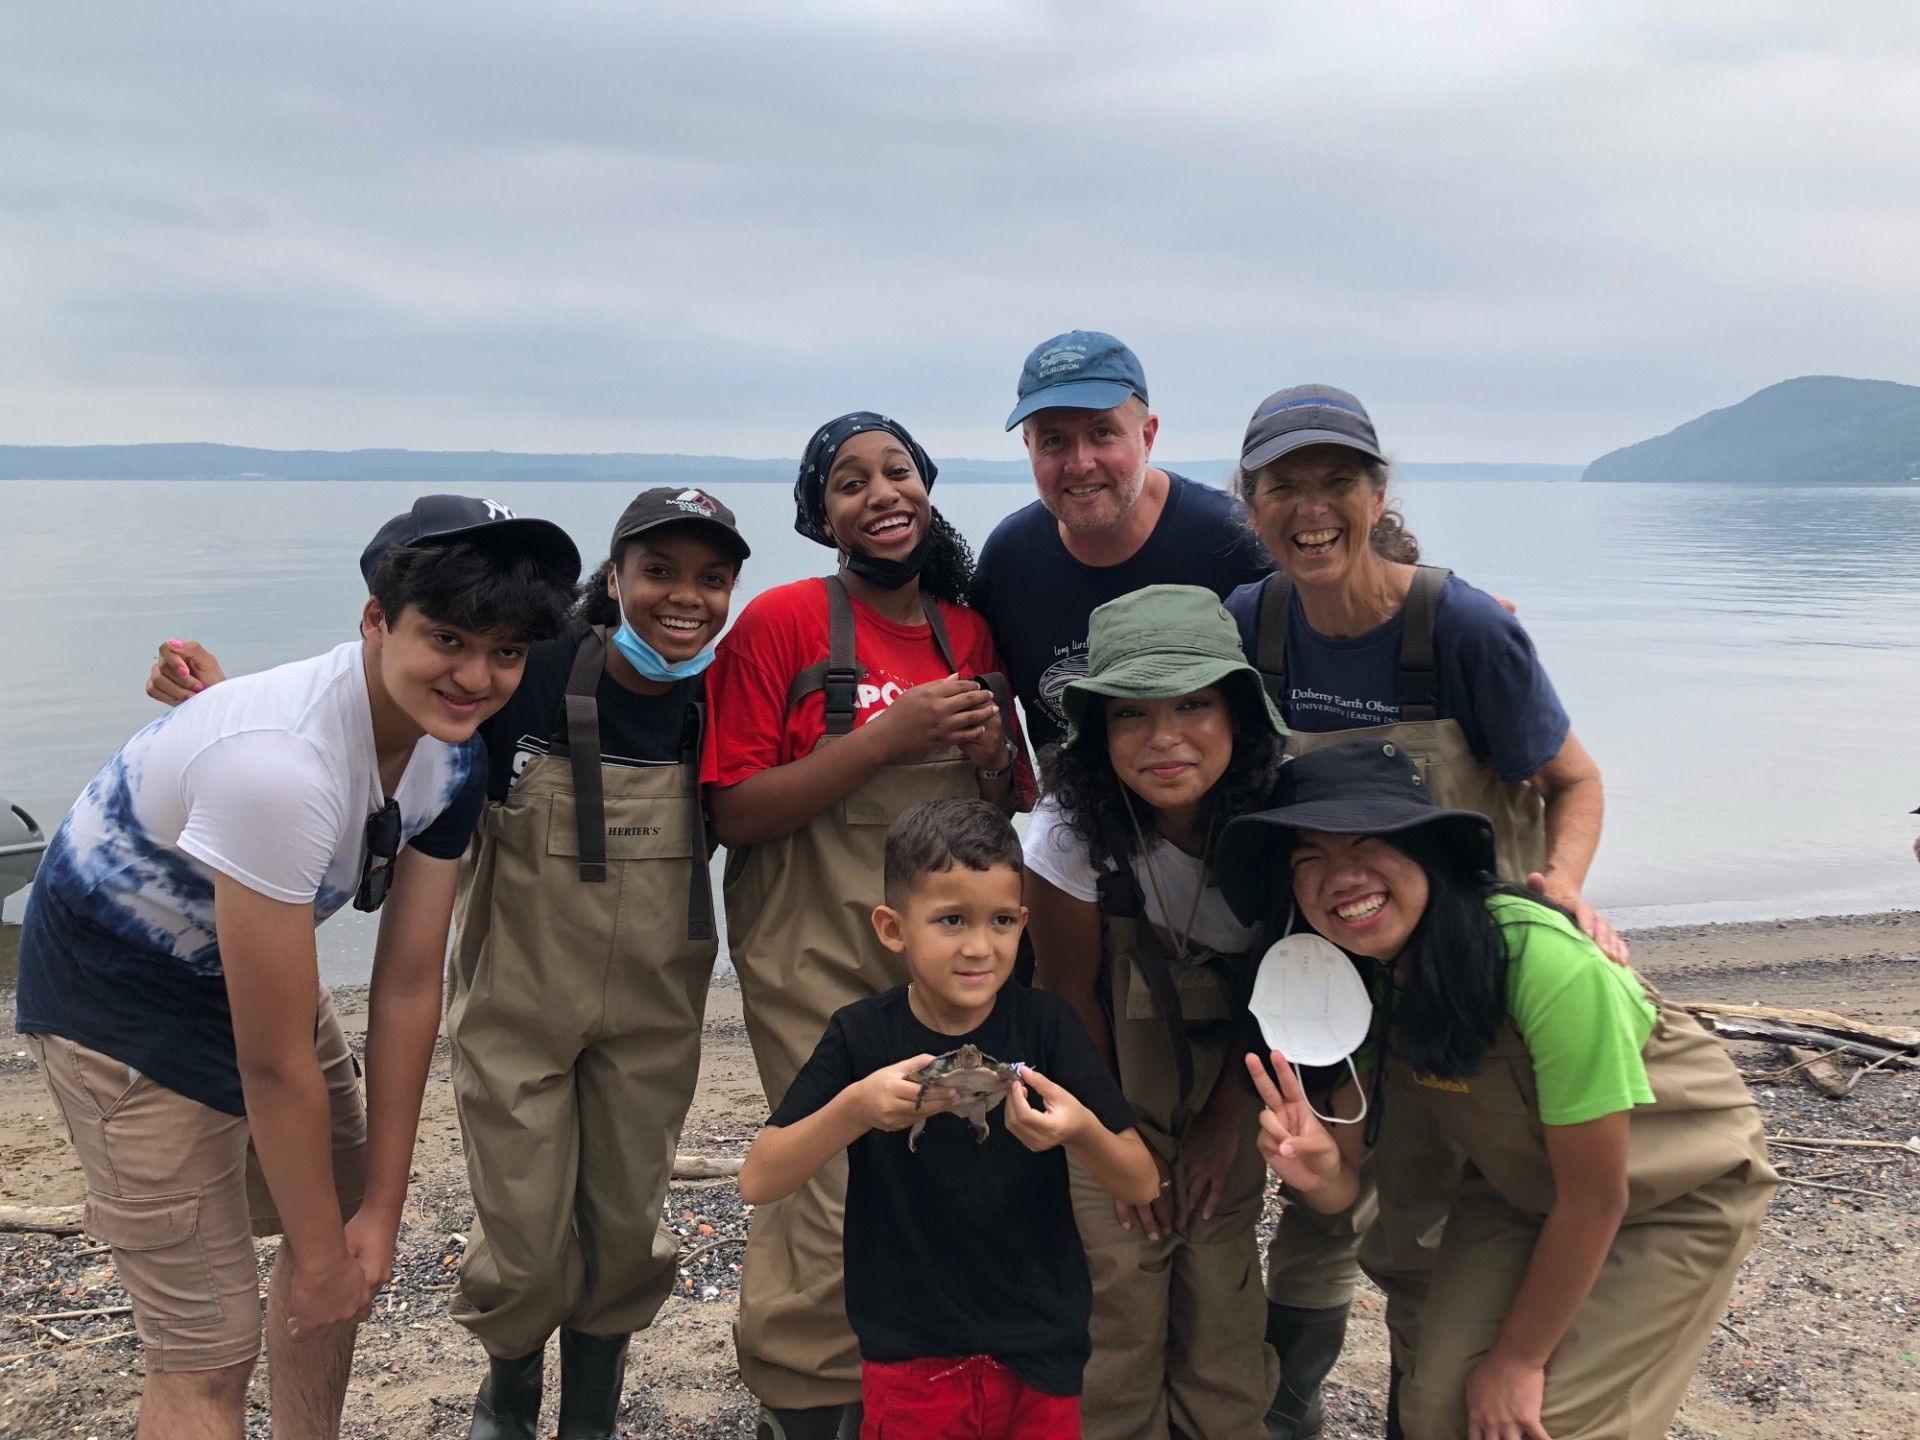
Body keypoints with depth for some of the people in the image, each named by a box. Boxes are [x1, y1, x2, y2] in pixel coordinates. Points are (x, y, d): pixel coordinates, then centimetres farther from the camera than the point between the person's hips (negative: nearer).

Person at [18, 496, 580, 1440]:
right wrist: (320, 1257, -15)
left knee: (350, 1232, 19)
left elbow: (409, 989, -8)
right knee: (211, 1346, -5)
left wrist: (379, 1213, -5)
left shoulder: (450, 756, -13)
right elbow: (274, 1063, -28)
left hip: (248, 965, 8)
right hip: (120, 986, -8)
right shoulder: (280, 762, -37)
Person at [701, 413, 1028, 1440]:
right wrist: (885, 739, -20)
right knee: (849, 1195, -7)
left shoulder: (972, 634, 8)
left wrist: (991, 755, -6)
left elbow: (1006, 806, 18)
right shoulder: (783, 621, -7)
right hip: (817, 956, -5)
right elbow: (734, 811, -13)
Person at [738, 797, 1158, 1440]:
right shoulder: (860, 1037, -10)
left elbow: (1143, 1185, -8)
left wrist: (1081, 1131, -30)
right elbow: (758, 1183, -14)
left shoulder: (1047, 1024, -10)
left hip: (1040, 1356, 1)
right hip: (911, 1360, -1)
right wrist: (857, 1108, -30)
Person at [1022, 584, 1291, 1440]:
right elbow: (1071, 993, -13)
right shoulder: (1073, 827, -26)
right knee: (1118, 1303, -5)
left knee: (1223, 1308, 2)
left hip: (1223, 1087, 2)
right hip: (1100, 1095, -2)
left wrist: (1226, 1123, -2)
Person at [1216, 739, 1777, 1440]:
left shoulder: (1543, 960, -36)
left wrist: (1518, 1359, -13)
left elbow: (1595, 1197, -24)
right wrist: (1319, 1170, -37)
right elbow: (1347, 1184, -13)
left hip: (1677, 1192, -4)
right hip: (1523, 1186, 5)